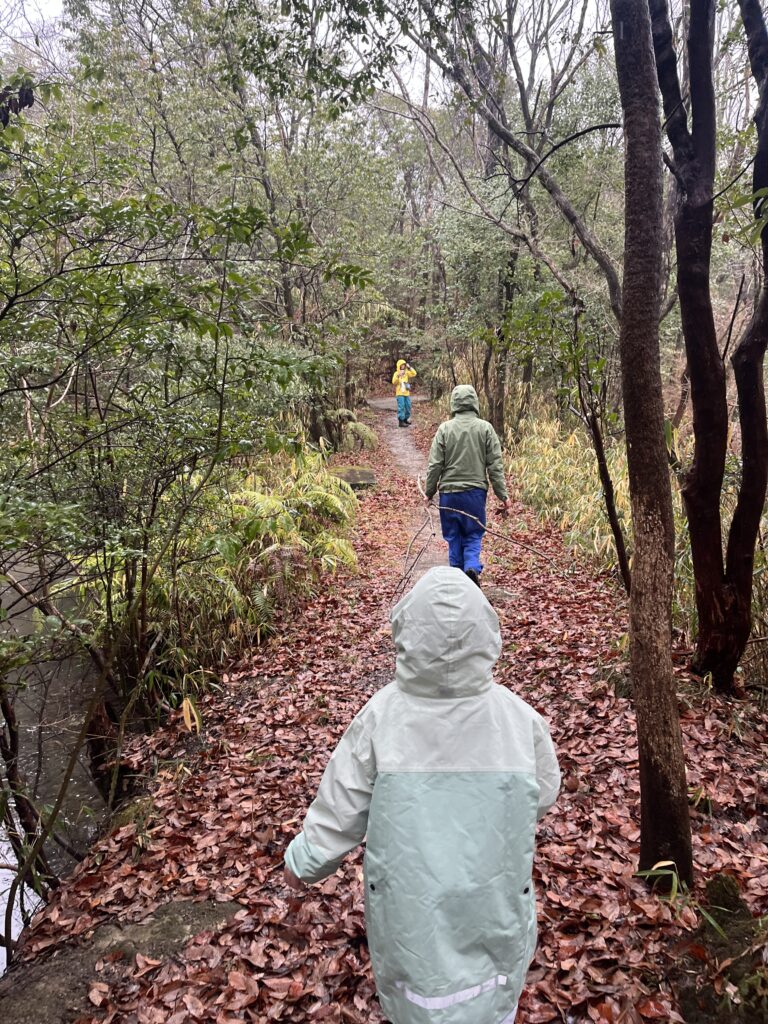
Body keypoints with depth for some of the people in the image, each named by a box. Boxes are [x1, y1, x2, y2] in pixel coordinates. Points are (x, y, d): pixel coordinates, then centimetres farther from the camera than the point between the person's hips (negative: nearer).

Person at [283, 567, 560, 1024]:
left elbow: (337, 813, -13)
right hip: (493, 911, 1)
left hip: (409, 910, 0)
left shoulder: (381, 717, -25)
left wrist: (301, 862, 6)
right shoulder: (520, 718, -22)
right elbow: (545, 795, -4)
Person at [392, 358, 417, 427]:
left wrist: (410, 368, -5)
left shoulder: (406, 372, 11)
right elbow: (394, 382, -14)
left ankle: (405, 419, 25)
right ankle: (401, 421, -11)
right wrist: (398, 376, -28)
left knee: (408, 406, 10)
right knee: (401, 407, -11)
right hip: (400, 393, -6)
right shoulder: (396, 373, -4)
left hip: (407, 393, 6)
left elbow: (414, 374, 3)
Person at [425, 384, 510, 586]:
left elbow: (434, 465, -2)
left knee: (454, 537, 11)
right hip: (476, 492, 0)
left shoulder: (445, 429, -3)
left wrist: (429, 492, 10)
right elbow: (495, 465, -1)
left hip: (449, 492, 0)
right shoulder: (485, 428, -2)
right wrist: (502, 495, 4)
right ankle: (472, 568, -12)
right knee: (473, 535, 10)